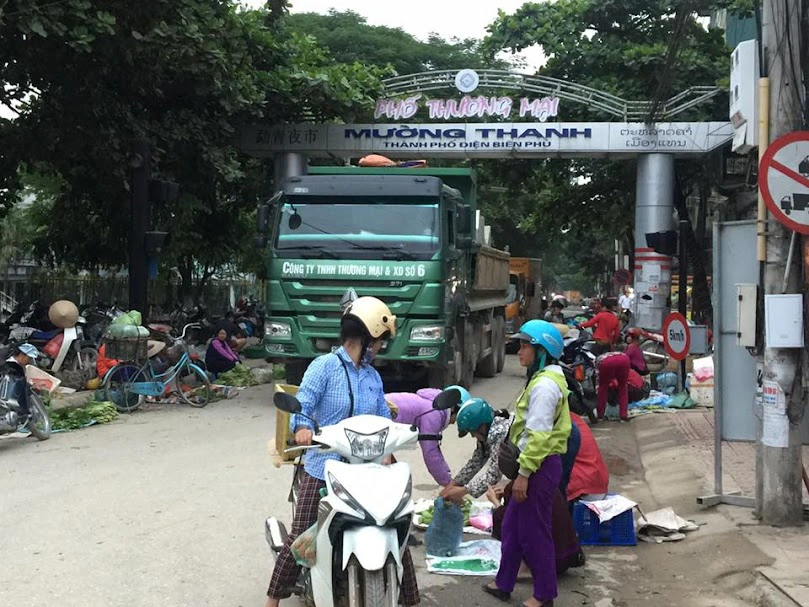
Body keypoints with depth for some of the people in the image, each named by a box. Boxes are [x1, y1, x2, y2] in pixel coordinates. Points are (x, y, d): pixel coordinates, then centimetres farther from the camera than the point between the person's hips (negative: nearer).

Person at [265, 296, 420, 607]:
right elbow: (301, 408, -13)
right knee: (300, 537, -3)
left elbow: (383, 418, 11)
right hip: (324, 468, -5)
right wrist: (302, 428, -36)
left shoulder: (373, 376, 12)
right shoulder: (324, 366, -7)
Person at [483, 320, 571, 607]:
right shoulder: (544, 379, 13)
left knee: (534, 531, 2)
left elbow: (538, 435, -24)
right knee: (512, 526, 17)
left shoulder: (544, 385, -20)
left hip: (540, 466, -10)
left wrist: (523, 473, -22)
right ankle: (504, 584, 28)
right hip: (536, 464, 10)